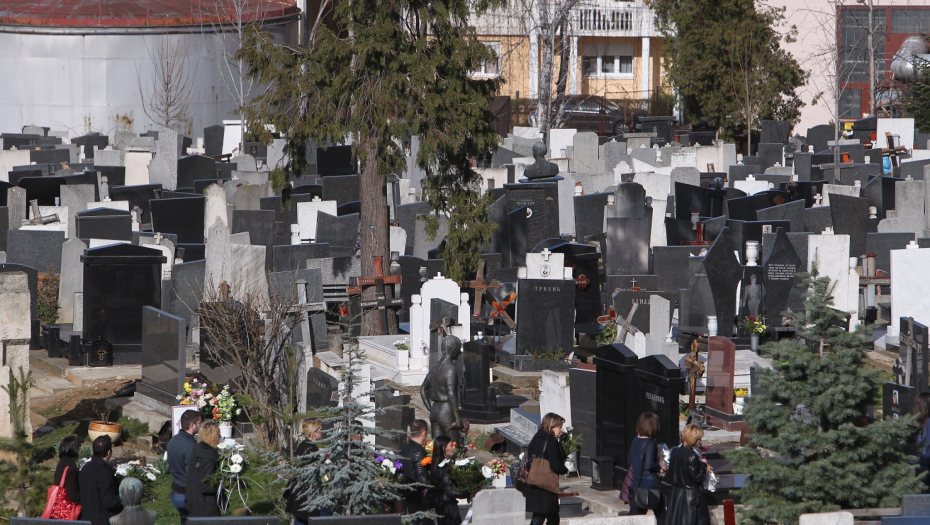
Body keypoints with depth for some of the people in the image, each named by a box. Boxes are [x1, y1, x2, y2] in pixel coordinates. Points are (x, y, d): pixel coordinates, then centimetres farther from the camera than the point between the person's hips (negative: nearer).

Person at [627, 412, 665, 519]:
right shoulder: (650, 443, -16)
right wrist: (660, 466, -4)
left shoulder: (635, 441, 5)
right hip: (649, 482, -6)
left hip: (635, 483, 6)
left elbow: (630, 462, 14)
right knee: (660, 513, 11)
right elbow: (649, 465, -23)